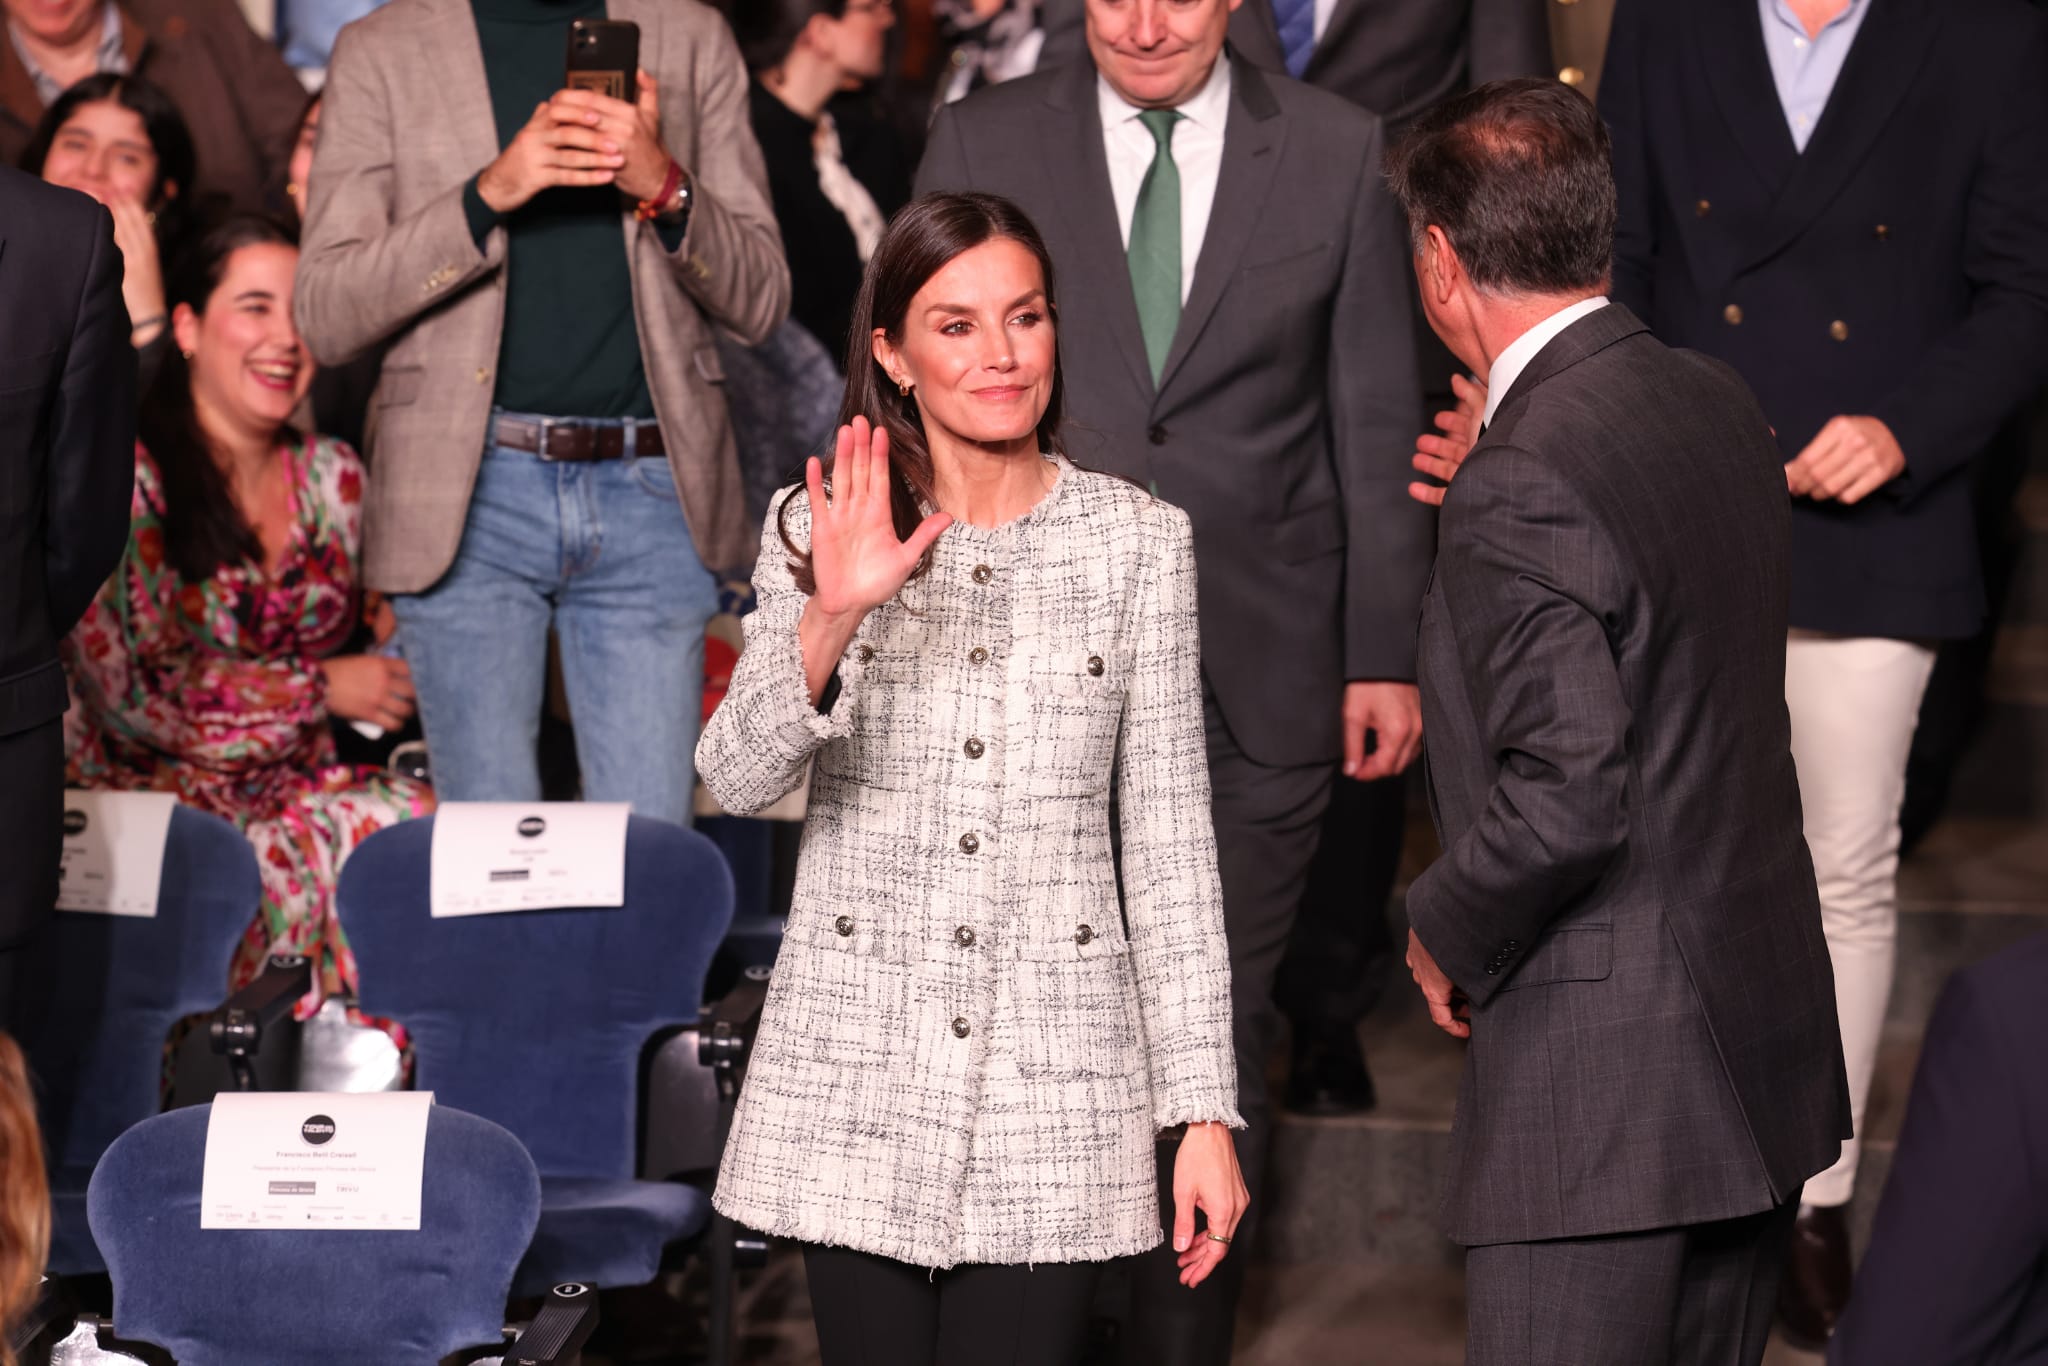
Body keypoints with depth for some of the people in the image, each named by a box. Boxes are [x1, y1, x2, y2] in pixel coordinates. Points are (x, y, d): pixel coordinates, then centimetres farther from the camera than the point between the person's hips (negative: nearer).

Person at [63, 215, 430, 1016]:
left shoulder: (332, 477, 12)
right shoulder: (130, 475, -7)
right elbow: (128, 689, -13)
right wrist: (322, 690, -9)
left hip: (296, 789, 5)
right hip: (152, 792, -5)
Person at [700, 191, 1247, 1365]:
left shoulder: (1140, 542, 2)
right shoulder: (820, 529, 2)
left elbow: (1170, 836, 3)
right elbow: (738, 779, -9)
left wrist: (1205, 1111, 0)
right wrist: (830, 621, -27)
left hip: (1055, 1084, 0)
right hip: (859, 1073, 0)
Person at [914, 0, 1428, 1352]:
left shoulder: (1339, 155, 2)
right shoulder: (982, 144, 2)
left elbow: (1378, 424, 5)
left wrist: (1385, 655, 4)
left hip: (1254, 679, 0)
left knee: (1218, 1025, 8)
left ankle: (1190, 1329, 20)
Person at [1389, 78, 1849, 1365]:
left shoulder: (1523, 487, -20)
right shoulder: (1717, 404, 7)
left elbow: (1567, 799, -24)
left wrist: (1446, 936, -6)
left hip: (1606, 1079, -9)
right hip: (1766, 1049, 9)